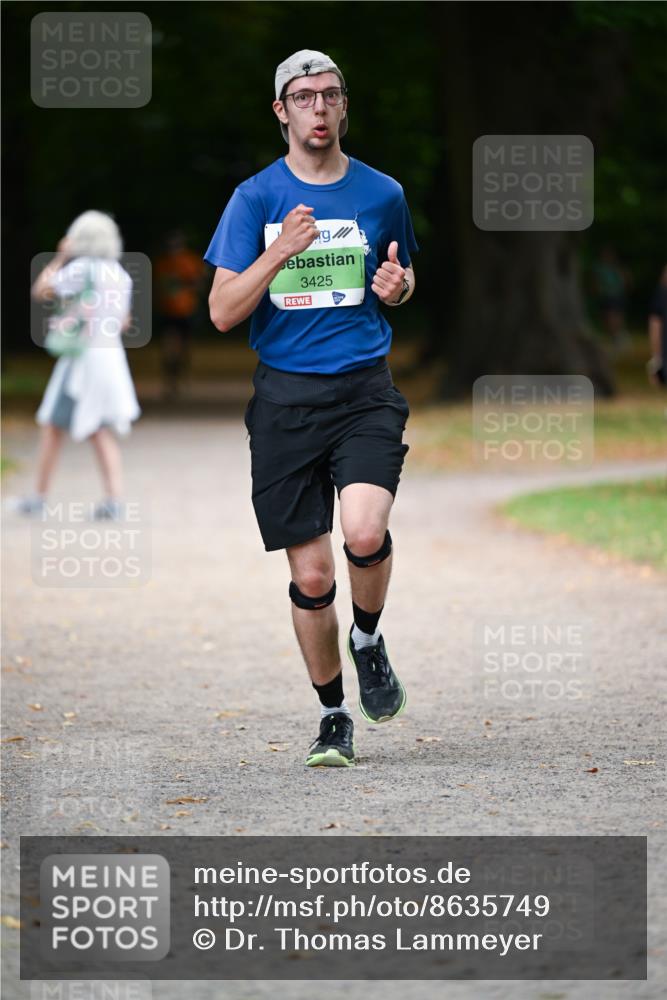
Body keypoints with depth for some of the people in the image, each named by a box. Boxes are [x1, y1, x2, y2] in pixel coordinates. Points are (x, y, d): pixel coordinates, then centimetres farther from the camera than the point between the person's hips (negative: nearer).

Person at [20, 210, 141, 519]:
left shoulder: (80, 269, -13)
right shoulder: (121, 275, 9)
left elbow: (40, 291, -9)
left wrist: (60, 257, -1)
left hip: (81, 359, -6)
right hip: (111, 358, 6)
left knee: (53, 426, 7)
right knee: (101, 433, 10)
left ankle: (39, 497, 11)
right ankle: (114, 497, -6)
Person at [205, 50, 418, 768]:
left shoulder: (381, 194, 7)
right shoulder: (256, 197, 2)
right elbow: (222, 312, -3)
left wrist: (396, 286, 0)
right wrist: (279, 254, -17)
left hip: (365, 391, 0)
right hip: (284, 398, 0)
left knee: (365, 532, -25)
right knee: (311, 573, 1)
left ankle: (368, 641, 5)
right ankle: (333, 716, 19)